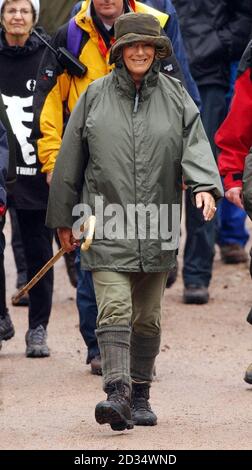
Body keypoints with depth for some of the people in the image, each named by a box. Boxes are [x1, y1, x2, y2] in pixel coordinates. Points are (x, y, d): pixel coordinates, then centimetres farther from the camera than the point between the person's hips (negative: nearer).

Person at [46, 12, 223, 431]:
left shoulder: (175, 97, 6)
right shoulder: (95, 97, 3)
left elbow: (195, 145, -4)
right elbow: (70, 160, 9)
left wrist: (205, 186, -24)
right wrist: (63, 219, 10)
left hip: (157, 226, 2)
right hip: (107, 226, -2)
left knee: (147, 317, 10)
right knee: (114, 311, -14)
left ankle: (140, 396, 21)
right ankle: (117, 394, -23)